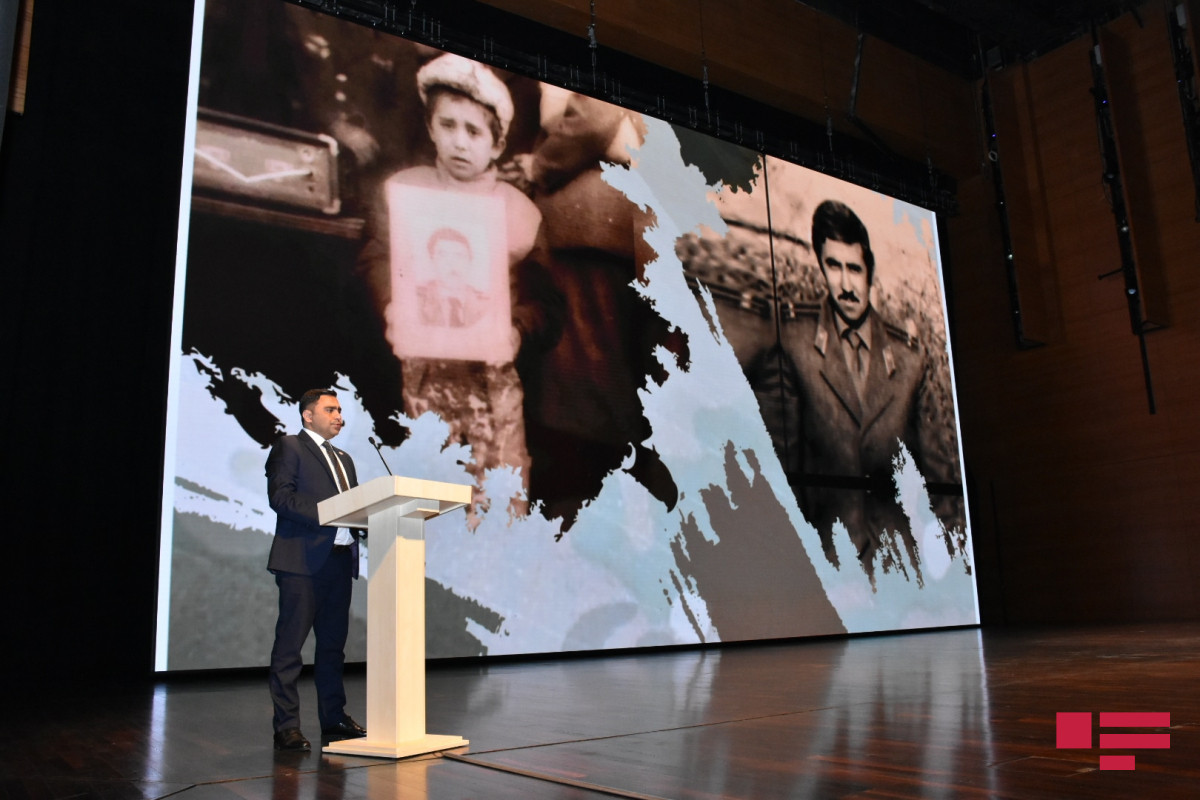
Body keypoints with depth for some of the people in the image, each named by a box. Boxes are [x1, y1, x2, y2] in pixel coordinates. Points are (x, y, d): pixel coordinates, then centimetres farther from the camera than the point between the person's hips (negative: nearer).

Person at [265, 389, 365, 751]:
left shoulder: (343, 458, 24)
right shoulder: (288, 447, 1)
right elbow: (280, 497, -13)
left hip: (340, 560, 7)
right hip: (302, 561, -7)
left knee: (333, 644, 12)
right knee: (289, 646, -2)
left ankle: (334, 719, 20)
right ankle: (286, 727, 4)